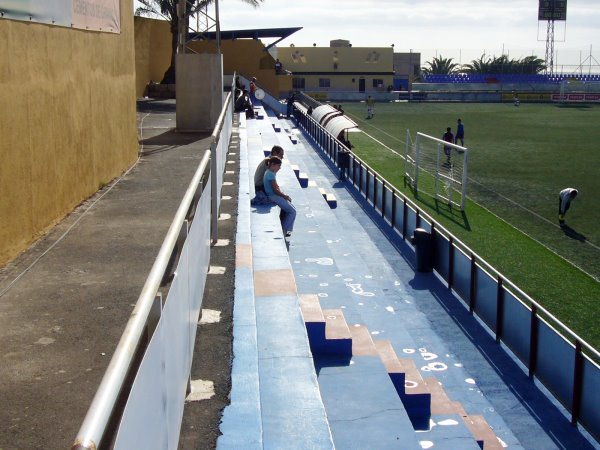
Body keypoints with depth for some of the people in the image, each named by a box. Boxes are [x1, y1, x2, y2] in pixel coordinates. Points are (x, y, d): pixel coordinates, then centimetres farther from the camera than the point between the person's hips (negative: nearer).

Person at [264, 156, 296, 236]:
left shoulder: (271, 173, 11)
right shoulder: (271, 174, -21)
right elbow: (275, 190, -22)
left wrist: (284, 194, 5)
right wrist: (285, 196, -9)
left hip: (275, 195, 10)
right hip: (273, 197, -10)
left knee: (290, 207, 17)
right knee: (292, 211, -5)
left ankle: (283, 226, 20)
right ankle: (284, 230, 3)